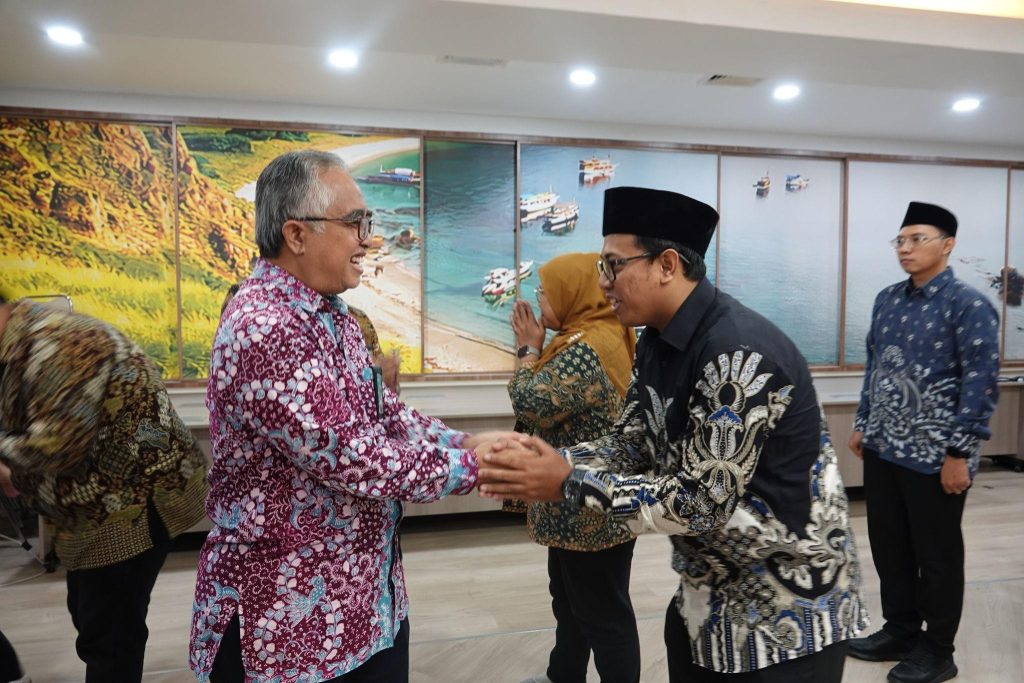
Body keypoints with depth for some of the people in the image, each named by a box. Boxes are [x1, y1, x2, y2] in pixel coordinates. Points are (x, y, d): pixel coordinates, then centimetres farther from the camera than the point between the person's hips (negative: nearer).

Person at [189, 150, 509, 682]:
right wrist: (475, 464, -19)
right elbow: (350, 458, -28)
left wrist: (463, 441, -5)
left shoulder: (330, 312, 6)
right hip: (291, 616, -8)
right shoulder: (265, 331, -26)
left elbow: (381, 411, 9)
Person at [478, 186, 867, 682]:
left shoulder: (739, 353, -28)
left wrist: (569, 484, -25)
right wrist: (551, 461, -14)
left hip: (789, 607, -7)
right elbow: (630, 446, 3)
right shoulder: (657, 342, 0)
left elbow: (700, 501, -27)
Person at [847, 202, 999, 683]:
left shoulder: (968, 305, -12)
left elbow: (982, 384, -15)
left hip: (934, 457, -6)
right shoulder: (887, 299, 8)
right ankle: (900, 632, 35)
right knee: (888, 547, 16)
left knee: (937, 556, 9)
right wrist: (862, 425, 14)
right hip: (882, 449, 6)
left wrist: (959, 453, -16)